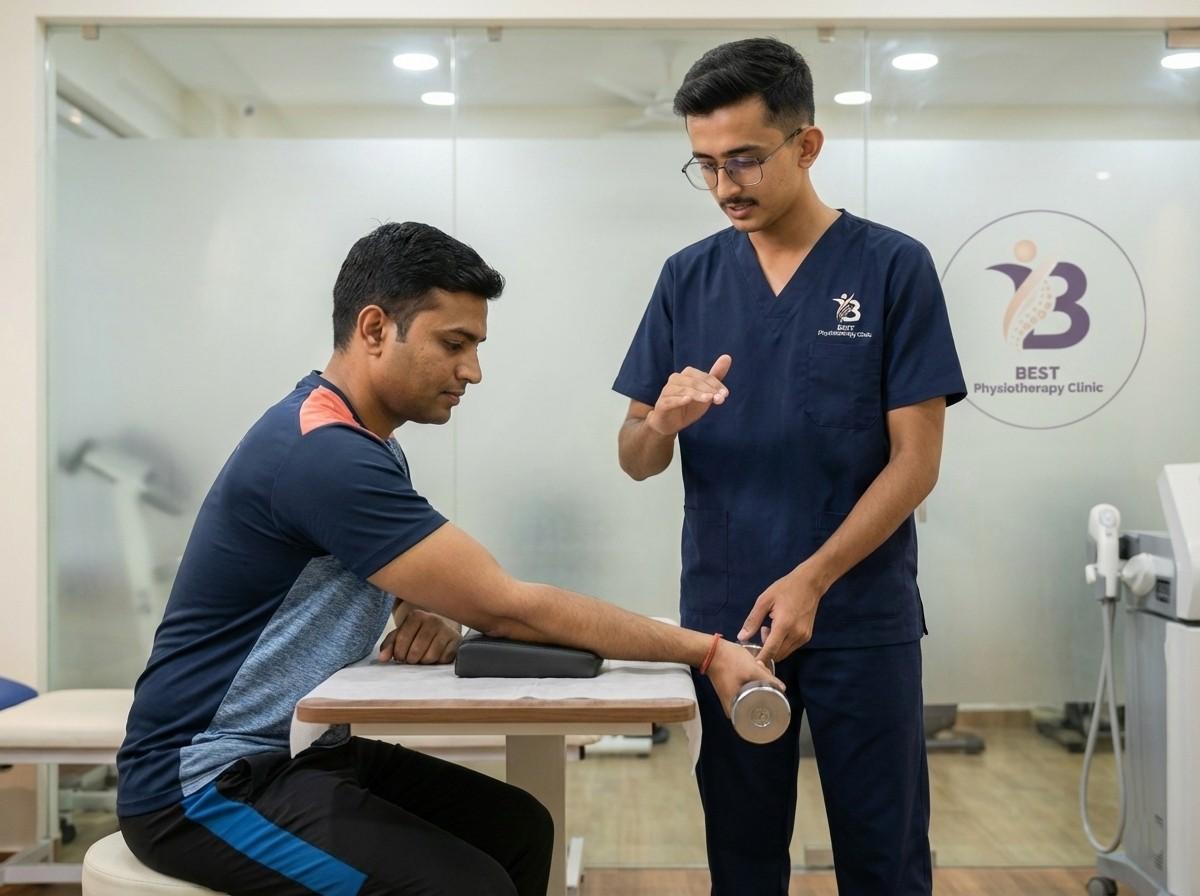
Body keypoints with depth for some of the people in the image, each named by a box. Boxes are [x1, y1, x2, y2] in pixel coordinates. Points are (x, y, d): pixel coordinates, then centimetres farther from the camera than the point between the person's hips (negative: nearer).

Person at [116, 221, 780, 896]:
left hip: (303, 750, 9)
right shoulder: (324, 455, -25)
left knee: (519, 828, 2)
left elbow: (406, 580, 18)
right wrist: (704, 652, -20)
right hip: (205, 781, -9)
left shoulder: (368, 444, 8)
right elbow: (508, 608, -26)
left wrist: (426, 618, -7)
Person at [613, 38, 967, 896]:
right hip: (724, 616, 3)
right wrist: (664, 420, -19)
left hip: (863, 619, -2)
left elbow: (916, 459, -8)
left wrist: (810, 581, -18)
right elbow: (636, 460, 5)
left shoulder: (893, 267, -5)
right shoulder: (689, 278, 4)